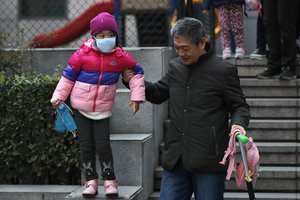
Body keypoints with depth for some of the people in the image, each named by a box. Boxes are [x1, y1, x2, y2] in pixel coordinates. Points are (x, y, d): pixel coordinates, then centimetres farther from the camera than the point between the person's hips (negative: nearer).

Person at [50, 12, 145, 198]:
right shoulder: (83, 54, -12)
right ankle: (91, 180, 16)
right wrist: (59, 96, -3)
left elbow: (137, 72, 6)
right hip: (81, 107, 0)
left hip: (103, 109, 0)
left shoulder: (120, 56, -8)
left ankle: (110, 180, 11)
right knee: (86, 145, 5)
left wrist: (137, 96, 2)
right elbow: (68, 76, -2)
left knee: (103, 144, -3)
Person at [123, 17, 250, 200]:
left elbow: (240, 107, 2)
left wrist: (238, 124, -20)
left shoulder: (223, 71, -5)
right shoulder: (175, 67, 11)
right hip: (176, 159, 5)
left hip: (208, 162, -5)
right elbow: (158, 94, 27)